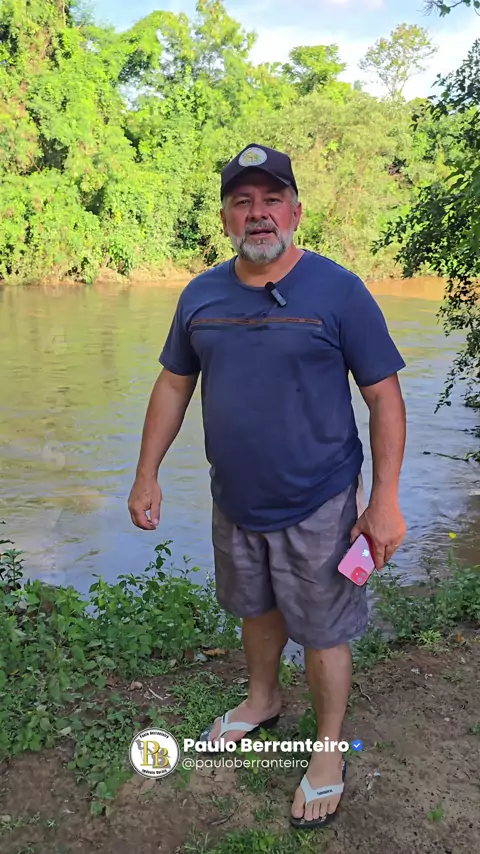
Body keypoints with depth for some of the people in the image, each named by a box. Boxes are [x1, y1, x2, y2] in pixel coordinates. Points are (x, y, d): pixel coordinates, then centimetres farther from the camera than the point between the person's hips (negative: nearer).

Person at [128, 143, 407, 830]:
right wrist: (147, 475, 6)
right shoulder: (200, 295, 0)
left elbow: (384, 396, -12)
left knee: (323, 633, 10)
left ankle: (329, 747, 34)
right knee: (257, 608, 24)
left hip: (317, 507, -4)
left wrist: (386, 500, -16)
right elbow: (173, 386, 9)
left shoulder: (339, 290, -13)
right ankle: (263, 700, 51)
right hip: (235, 501, 5)